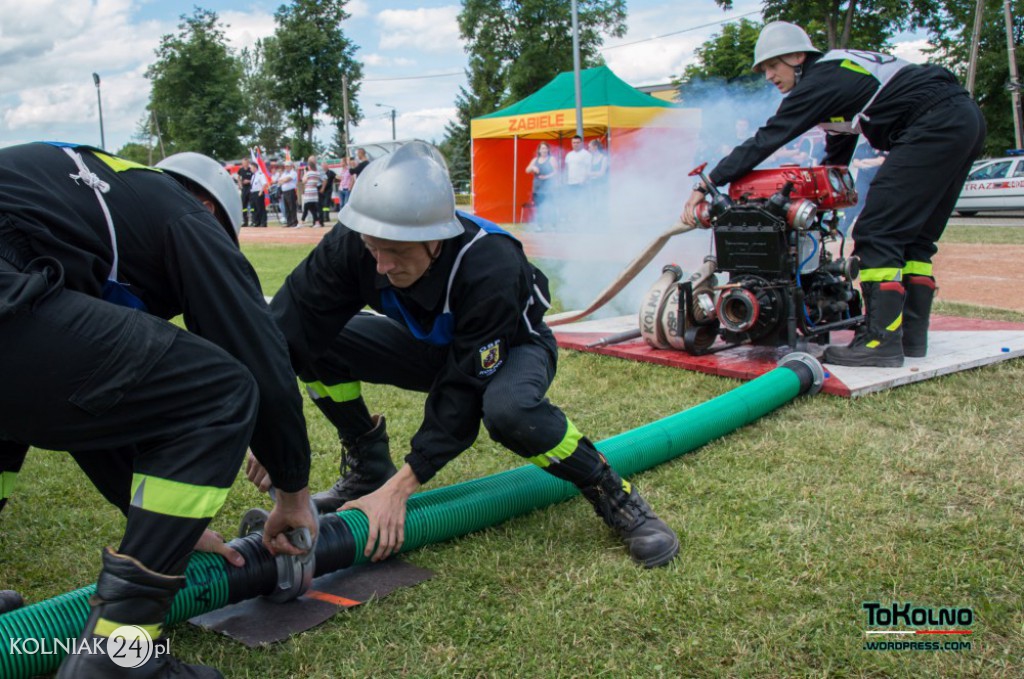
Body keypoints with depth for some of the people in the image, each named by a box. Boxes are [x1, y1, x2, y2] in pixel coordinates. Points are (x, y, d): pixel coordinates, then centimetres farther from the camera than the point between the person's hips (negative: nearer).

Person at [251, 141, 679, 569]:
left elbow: (464, 393, -35)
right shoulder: (351, 243, -27)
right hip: (430, 346, 5)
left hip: (509, 348, -4)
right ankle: (367, 468, 1)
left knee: (507, 409, -41)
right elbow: (288, 322, -28)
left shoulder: (490, 270, -39)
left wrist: (401, 486, -36)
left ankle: (612, 495, -15)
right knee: (316, 340, -19)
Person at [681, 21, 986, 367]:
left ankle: (881, 340, -15)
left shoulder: (818, 82, -4)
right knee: (913, 235, 13)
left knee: (877, 233, -12)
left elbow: (765, 141, -7)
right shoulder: (837, 71, 25)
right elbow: (837, 156, 32)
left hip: (935, 123, -10)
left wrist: (706, 186, -6)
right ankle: (912, 333, 12)